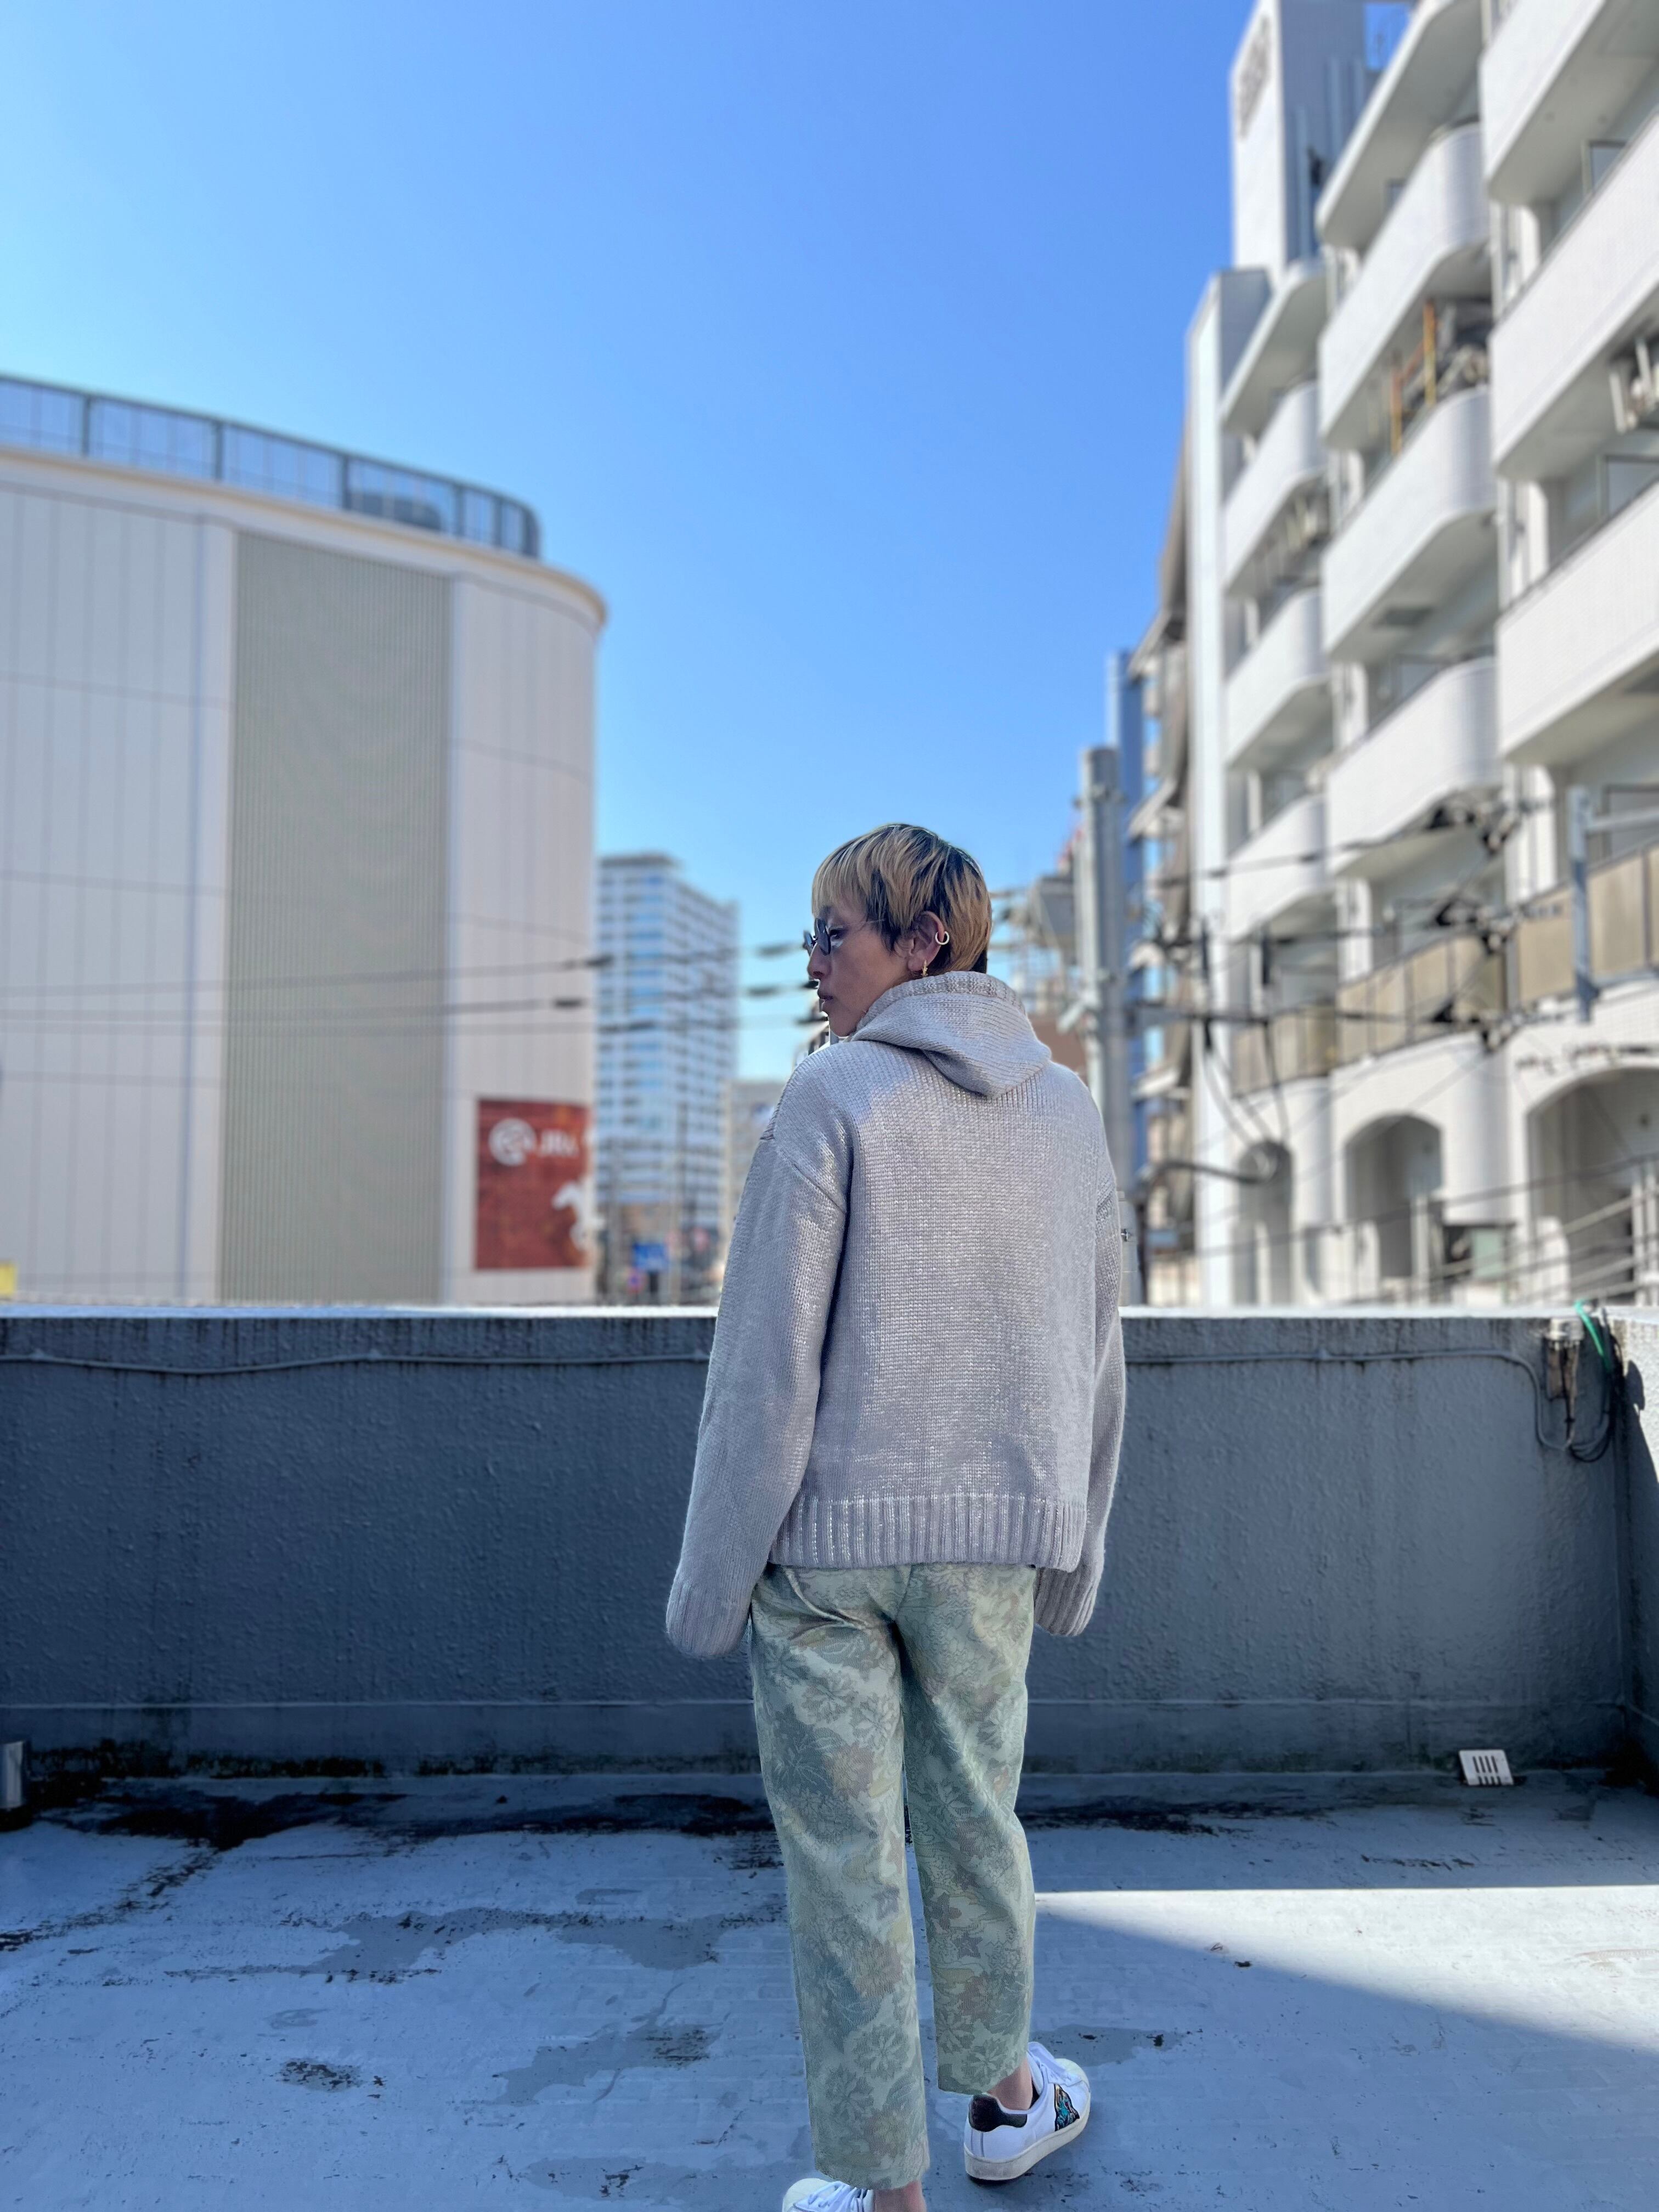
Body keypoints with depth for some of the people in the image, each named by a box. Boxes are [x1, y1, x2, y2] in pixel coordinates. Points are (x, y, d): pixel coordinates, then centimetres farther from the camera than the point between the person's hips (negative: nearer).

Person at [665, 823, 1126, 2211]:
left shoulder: (836, 1098, -11)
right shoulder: (1069, 1109, 6)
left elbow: (768, 1359, -13)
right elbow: (1096, 1357, 10)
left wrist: (713, 1574, -6)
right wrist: (1075, 1554, 19)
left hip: (828, 1529, -5)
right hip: (992, 1535, 5)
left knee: (841, 1853, 7)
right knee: (973, 1816, 22)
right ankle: (1002, 2097, 40)